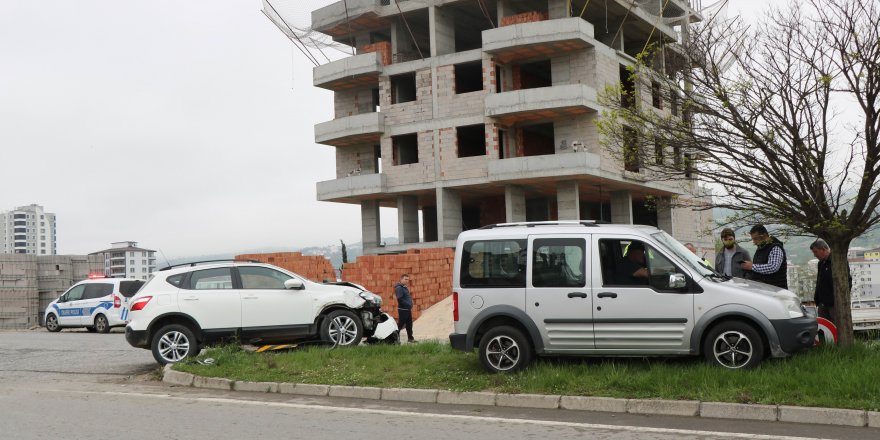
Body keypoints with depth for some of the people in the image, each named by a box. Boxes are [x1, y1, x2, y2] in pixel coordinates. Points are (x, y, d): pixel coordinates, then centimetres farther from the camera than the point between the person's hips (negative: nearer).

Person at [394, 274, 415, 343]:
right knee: (400, 324, -6)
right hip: (403, 309, -10)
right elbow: (399, 299, -23)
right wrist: (408, 304, -20)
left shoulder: (405, 287, 16)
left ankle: (410, 338, 19)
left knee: (409, 324, 13)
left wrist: (410, 304, 7)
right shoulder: (399, 288, -15)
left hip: (408, 309, 10)